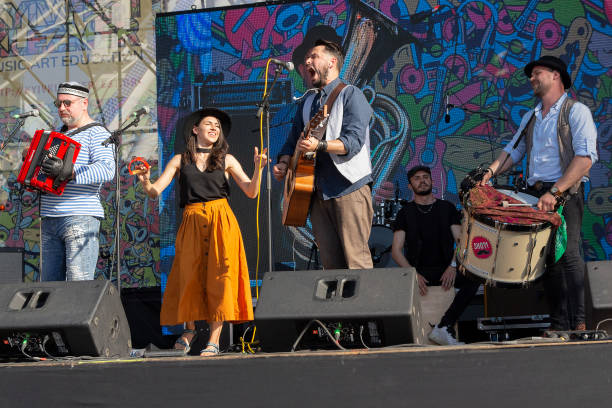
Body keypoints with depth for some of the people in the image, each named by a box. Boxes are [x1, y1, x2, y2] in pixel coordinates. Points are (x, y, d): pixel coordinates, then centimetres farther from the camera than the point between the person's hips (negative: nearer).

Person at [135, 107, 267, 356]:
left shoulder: (227, 160, 11)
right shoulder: (180, 161, 11)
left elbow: (251, 192, 4)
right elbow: (154, 192, 4)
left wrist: (258, 169, -13)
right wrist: (145, 181, -17)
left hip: (221, 223, 0)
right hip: (192, 223, 0)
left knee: (218, 277, -6)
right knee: (189, 277, 2)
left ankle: (214, 340, -2)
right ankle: (189, 328, 28)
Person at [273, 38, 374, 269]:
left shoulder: (350, 95, -2)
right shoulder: (308, 103, 21)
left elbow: (354, 140, -15)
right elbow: (293, 140, 24)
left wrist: (319, 145, -30)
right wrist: (283, 164, 3)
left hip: (349, 188, -7)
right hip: (318, 191, 7)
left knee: (356, 260, -11)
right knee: (331, 263, 4)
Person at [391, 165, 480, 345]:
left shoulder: (447, 208, 13)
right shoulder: (405, 213, 9)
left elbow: (461, 241, 6)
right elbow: (396, 251, 1)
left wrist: (453, 265, -13)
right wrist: (412, 274, -16)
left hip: (446, 269, 1)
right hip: (419, 271, -1)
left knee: (473, 279, -29)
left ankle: (443, 327, -32)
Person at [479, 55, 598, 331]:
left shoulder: (575, 111, -1)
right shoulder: (530, 118, 22)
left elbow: (585, 157, -12)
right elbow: (513, 151, 17)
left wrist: (555, 192, -20)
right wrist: (491, 171, -4)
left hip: (566, 193, -6)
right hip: (535, 194, 7)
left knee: (568, 254, -17)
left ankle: (579, 324, -21)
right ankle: (559, 326, 3)